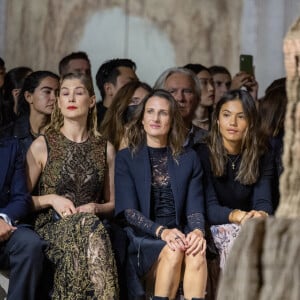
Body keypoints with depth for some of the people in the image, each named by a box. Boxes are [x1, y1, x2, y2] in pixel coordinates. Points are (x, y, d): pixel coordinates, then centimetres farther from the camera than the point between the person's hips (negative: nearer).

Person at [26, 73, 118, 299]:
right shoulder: (42, 146, 7)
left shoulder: (106, 149, 15)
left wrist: (95, 208, -3)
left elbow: (112, 204, 19)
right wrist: (50, 199, -9)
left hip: (92, 225, 2)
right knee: (88, 225, -36)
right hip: (50, 228, -2)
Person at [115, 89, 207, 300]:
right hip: (142, 240, -2)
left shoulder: (189, 159, 15)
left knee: (197, 252, -33)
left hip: (180, 235, 2)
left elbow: (195, 208, 5)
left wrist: (198, 231, -19)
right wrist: (162, 232, -22)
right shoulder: (126, 158, 7)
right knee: (173, 251, -34)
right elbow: (129, 211, -4)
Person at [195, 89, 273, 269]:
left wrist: (261, 214, -34)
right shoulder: (203, 154, -4)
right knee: (237, 237, -35)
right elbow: (208, 208, -12)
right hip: (214, 228, -2)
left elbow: (263, 202, -8)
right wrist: (236, 215, -33)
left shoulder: (263, 158, 4)